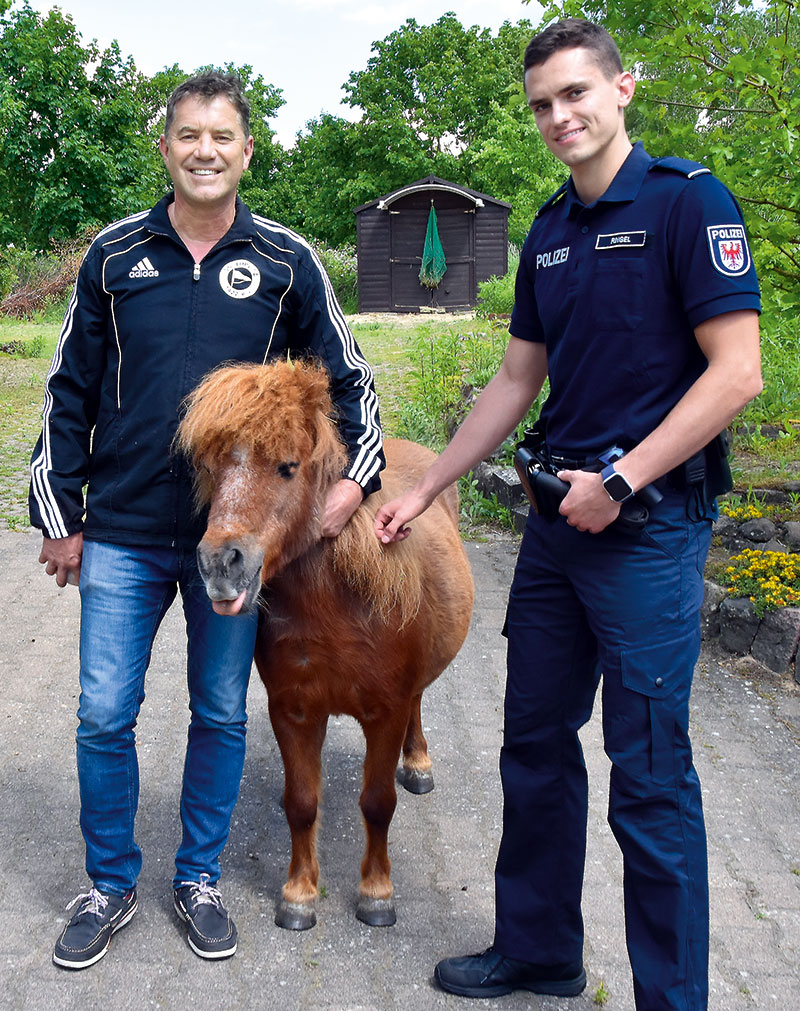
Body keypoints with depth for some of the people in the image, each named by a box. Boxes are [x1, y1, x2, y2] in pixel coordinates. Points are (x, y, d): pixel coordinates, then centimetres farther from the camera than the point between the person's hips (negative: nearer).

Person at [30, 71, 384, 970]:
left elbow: (345, 377, 9)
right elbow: (69, 393, 7)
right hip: (123, 534, 1)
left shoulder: (286, 262, 1)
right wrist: (57, 515, 6)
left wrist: (359, 469, -7)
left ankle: (199, 878, 31)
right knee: (103, 716, 5)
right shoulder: (115, 255, 3)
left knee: (220, 714, 11)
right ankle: (110, 885, 27)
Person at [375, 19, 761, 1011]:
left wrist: (619, 480, -16)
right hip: (558, 517, 7)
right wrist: (421, 490, 15)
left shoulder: (687, 200, -8)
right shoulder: (548, 232, 13)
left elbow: (736, 372, -15)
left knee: (648, 775, 0)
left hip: (647, 522, -7)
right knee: (535, 743, 15)